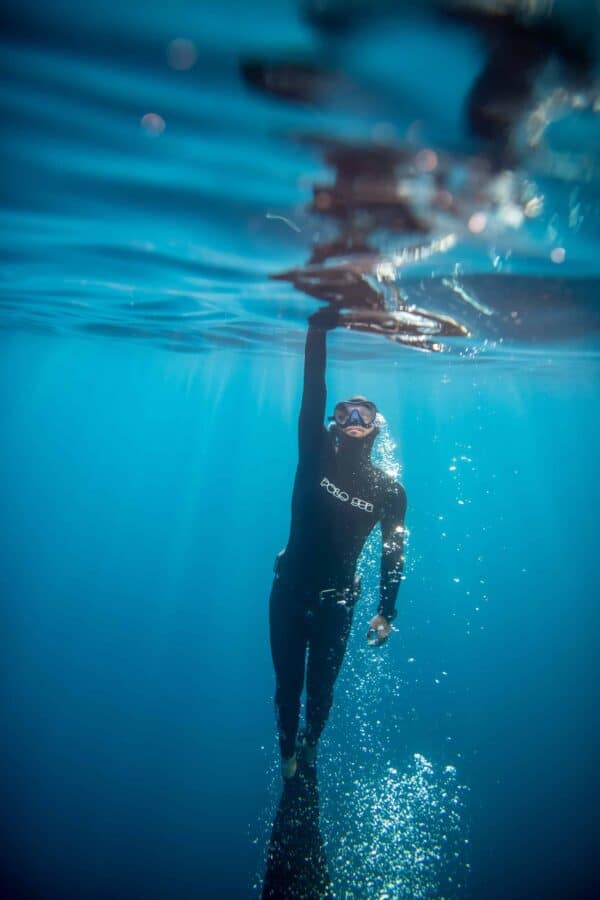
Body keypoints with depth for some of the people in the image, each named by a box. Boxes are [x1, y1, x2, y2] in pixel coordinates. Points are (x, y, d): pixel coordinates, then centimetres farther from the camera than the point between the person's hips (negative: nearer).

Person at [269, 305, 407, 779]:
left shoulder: (389, 490, -9)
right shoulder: (317, 457, -11)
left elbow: (394, 553, -1)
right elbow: (312, 397, -25)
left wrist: (386, 612, -2)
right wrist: (318, 331, -37)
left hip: (336, 602, 0)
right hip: (289, 592, 0)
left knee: (321, 686, 16)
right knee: (288, 684, 13)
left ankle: (310, 748, 48)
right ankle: (288, 758, 39)